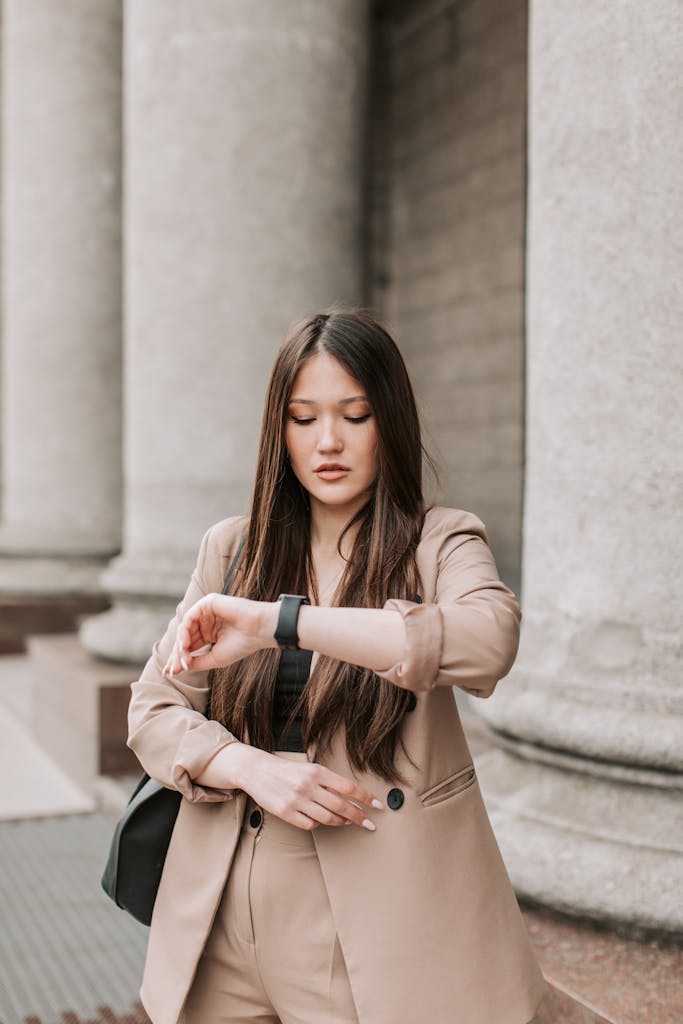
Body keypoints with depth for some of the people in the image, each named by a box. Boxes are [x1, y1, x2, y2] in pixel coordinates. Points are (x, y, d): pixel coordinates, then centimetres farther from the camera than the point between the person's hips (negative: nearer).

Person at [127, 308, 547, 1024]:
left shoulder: (440, 544, -4)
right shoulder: (232, 549, 6)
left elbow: (488, 640, -27)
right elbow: (152, 709, 6)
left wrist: (276, 621, -32)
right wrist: (250, 767, -14)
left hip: (378, 917, -3)